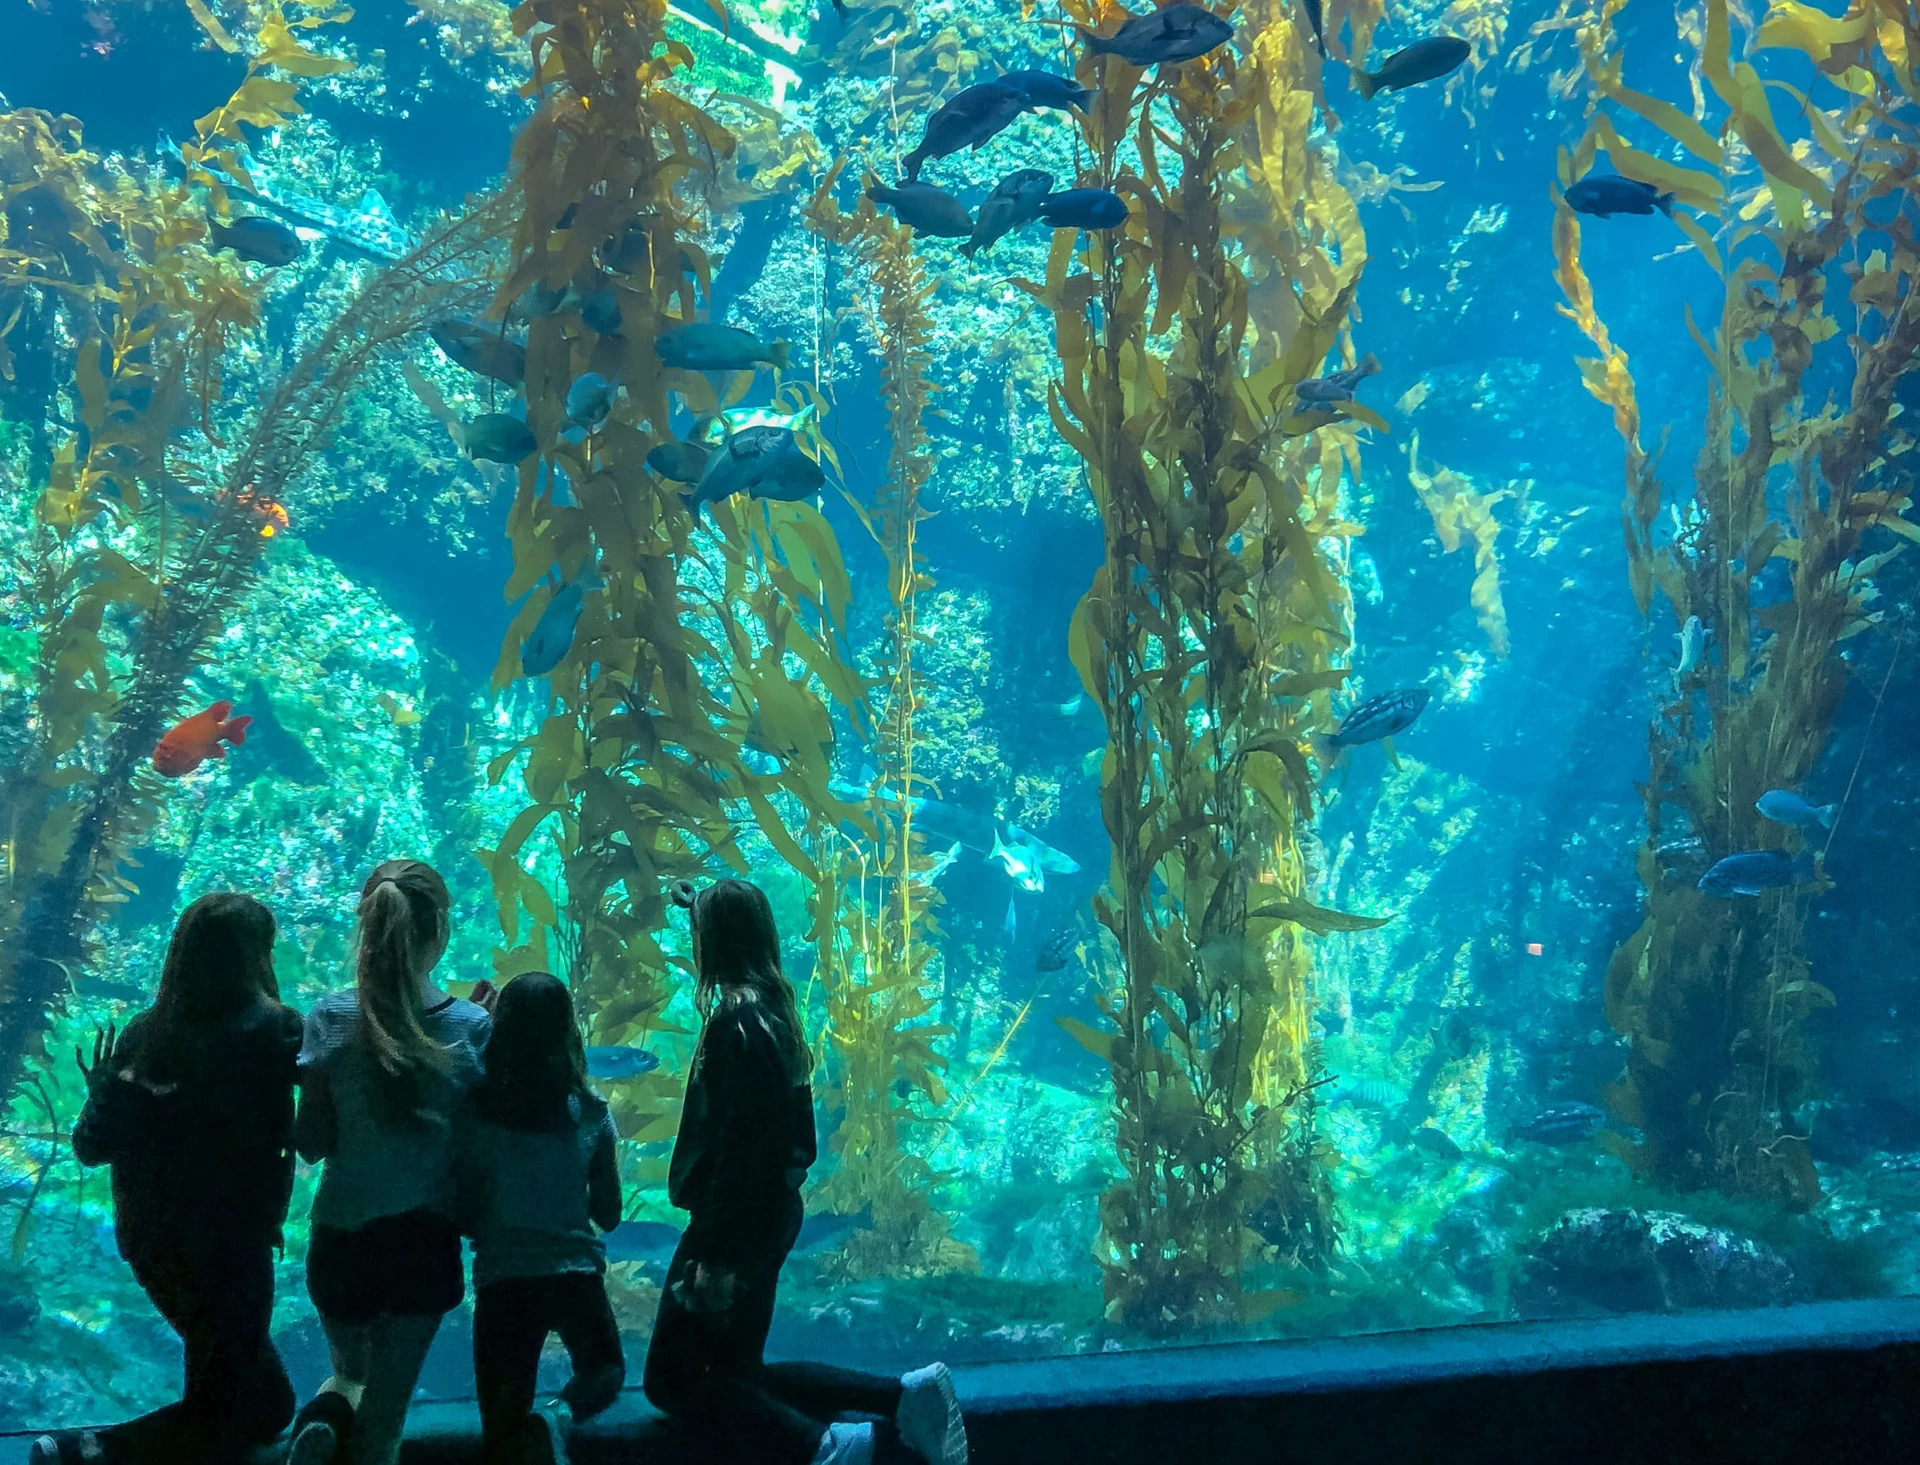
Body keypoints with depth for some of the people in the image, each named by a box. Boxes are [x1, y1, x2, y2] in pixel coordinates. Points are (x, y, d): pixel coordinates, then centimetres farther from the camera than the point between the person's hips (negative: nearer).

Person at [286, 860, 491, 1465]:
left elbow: (312, 1143, -5)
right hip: (424, 1238, -1)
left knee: (350, 1376, 26)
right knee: (384, 1408, 12)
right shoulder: (472, 1027, -11)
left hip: (339, 1237, 1)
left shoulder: (330, 1018, -8)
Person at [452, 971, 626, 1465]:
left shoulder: (473, 1115, -6)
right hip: (575, 1274, 0)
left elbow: (463, 1216, -2)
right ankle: (558, 1417, -8)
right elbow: (609, 1214, 5)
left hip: (503, 1280, 0)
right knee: (605, 1370, 29)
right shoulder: (591, 1115, -3)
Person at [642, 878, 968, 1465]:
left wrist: (716, 1255, -23)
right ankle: (905, 1396, 4)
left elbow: (737, 1145, -23)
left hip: (738, 1220, -10)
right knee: (737, 1372, 16)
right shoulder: (774, 1008, 7)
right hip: (772, 1214, 10)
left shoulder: (735, 1020, -18)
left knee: (675, 1380, -5)